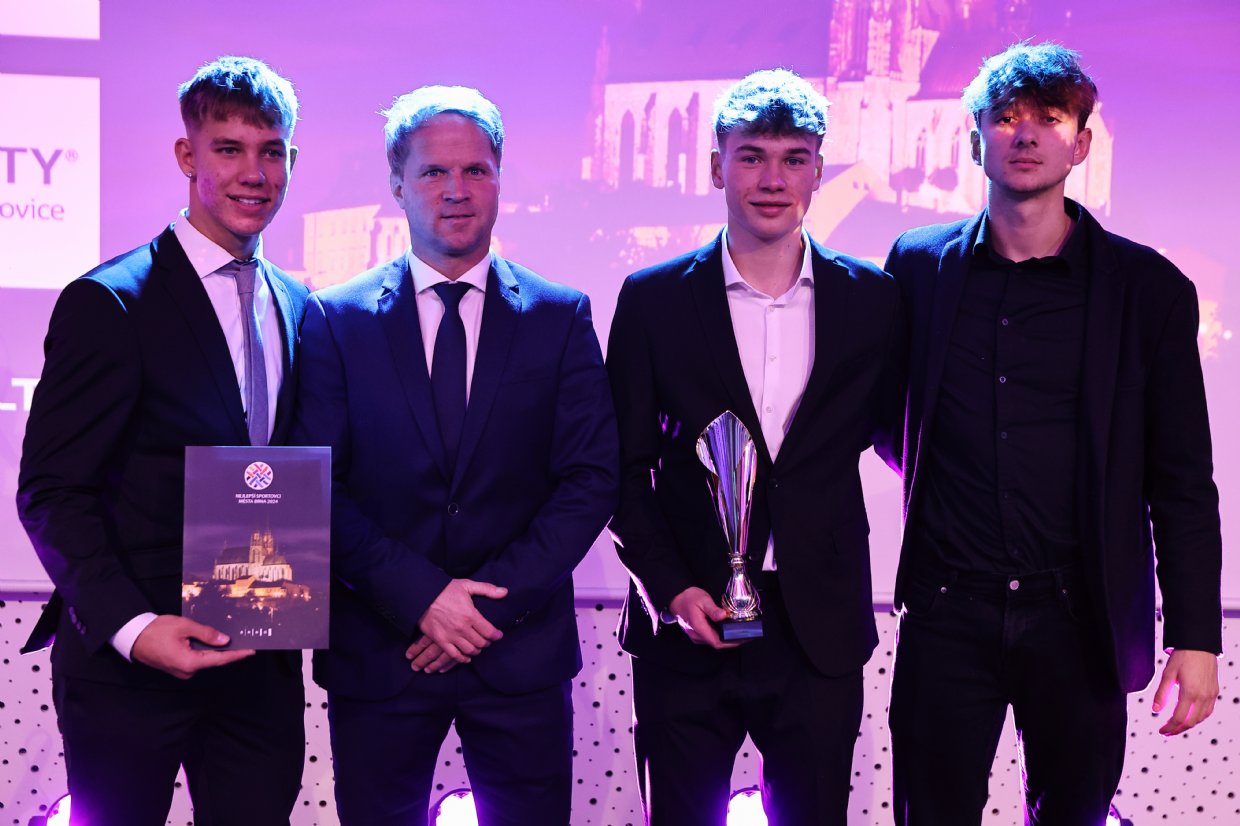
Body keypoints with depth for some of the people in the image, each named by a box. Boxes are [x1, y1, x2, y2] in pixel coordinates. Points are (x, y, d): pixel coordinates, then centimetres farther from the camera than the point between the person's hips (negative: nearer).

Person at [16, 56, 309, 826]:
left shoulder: (297, 307, 10)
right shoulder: (109, 302, -9)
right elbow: (51, 492, -12)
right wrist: (129, 626, -24)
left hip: (261, 664, 5)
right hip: (129, 664, -5)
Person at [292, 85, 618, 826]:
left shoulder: (561, 318, 4)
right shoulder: (336, 319, 2)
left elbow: (591, 479, -2)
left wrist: (496, 601, -11)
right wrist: (420, 596, -14)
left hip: (521, 651, 0)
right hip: (376, 652, 0)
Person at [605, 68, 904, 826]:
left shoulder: (871, 300, 3)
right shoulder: (654, 299, 1)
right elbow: (626, 468, 2)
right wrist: (672, 588, -9)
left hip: (821, 630, 1)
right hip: (688, 624, -1)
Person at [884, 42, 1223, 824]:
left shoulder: (1150, 288, -1)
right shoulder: (919, 264, 4)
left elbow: (1181, 482, -2)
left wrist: (1196, 638, -5)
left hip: (1079, 616, -1)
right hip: (949, 613, 1)